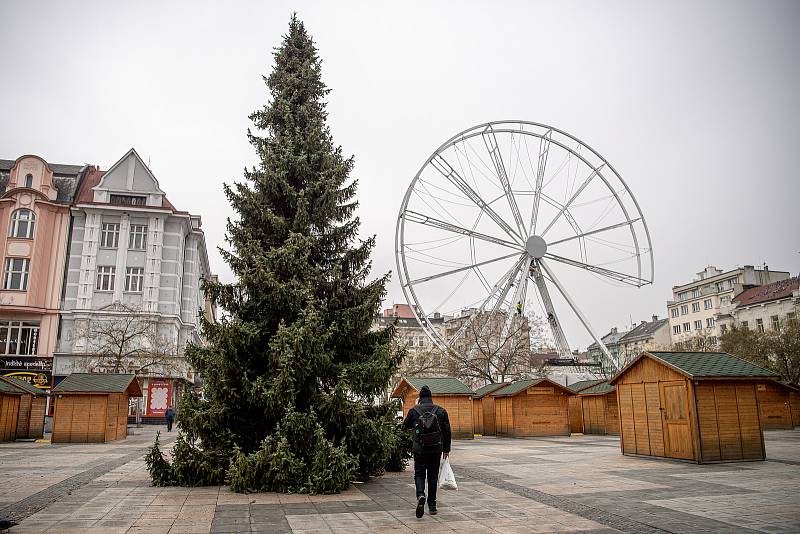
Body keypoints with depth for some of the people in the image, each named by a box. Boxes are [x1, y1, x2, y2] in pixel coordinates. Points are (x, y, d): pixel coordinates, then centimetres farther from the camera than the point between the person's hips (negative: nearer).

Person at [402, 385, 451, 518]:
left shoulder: (414, 411, -3)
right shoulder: (441, 411, 2)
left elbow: (405, 426, 13)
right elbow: (447, 432, 5)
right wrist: (446, 449, 14)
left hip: (419, 449, -2)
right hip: (436, 449, 2)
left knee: (419, 474, 8)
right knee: (433, 476, 13)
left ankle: (420, 495, -19)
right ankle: (432, 505, 17)